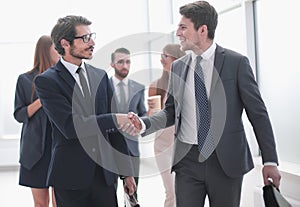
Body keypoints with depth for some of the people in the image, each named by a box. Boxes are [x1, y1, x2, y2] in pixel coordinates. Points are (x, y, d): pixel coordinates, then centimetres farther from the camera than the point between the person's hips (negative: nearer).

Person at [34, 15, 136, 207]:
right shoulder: (46, 81, -6)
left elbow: (115, 127, 12)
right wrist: (115, 119, -21)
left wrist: (127, 170, 10)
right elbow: (69, 125, -19)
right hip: (71, 176, -4)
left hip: (104, 173, 4)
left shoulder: (100, 76, 10)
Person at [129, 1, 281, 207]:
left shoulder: (237, 62, -5)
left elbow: (258, 113, -3)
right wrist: (143, 123, -7)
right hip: (187, 159, 3)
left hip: (226, 161, -3)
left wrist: (270, 160, -4)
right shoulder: (178, 67, 6)